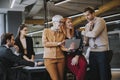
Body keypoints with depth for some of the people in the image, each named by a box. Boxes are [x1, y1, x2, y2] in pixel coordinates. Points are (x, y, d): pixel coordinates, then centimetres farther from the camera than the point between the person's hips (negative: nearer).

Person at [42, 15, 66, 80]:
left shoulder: (62, 33, 13)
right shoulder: (46, 31, 5)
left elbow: (62, 46, 3)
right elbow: (44, 43, -7)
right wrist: (57, 43, -10)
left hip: (60, 58, 3)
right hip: (49, 58, -3)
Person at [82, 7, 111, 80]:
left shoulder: (100, 20, -5)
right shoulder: (87, 25, 13)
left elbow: (94, 34, -19)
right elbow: (85, 41, 6)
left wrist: (84, 32, 0)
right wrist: (88, 29, -6)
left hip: (102, 51, -6)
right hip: (92, 52, 6)